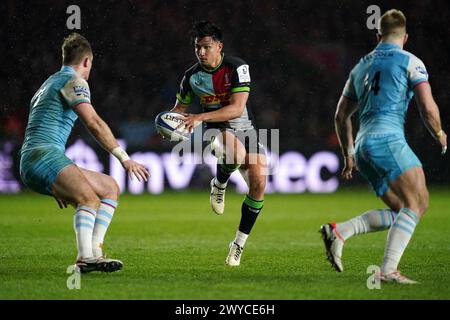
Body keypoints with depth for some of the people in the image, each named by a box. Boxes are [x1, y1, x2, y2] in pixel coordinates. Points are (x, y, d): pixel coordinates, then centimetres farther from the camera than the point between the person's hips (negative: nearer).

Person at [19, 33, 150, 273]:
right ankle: (86, 258, -50)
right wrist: (124, 158, -17)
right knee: (89, 200, -29)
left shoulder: (48, 84, 29)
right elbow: (93, 123, -15)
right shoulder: (74, 81, -1)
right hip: (43, 156, -9)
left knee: (110, 188, 13)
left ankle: (92, 251, -1)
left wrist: (57, 186, 41)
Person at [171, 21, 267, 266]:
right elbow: (181, 106, 14)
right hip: (217, 129, -1)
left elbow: (237, 108, -24)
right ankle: (219, 185, -2)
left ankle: (239, 243, 2)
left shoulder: (237, 67, -14)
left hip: (245, 128, 1)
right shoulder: (192, 76, -3)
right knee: (237, 153, -38)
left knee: (258, 183, -15)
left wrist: (199, 117, -32)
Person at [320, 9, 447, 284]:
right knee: (417, 203, -9)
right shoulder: (410, 62, 3)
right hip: (388, 138, -8)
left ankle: (338, 232, -3)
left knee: (400, 211, 11)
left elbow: (341, 116, 27)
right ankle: (388, 270, -23)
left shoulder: (361, 66, 23)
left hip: (363, 146, 8)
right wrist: (439, 135, 14)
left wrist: (349, 156, 34)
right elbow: (428, 109, -5)